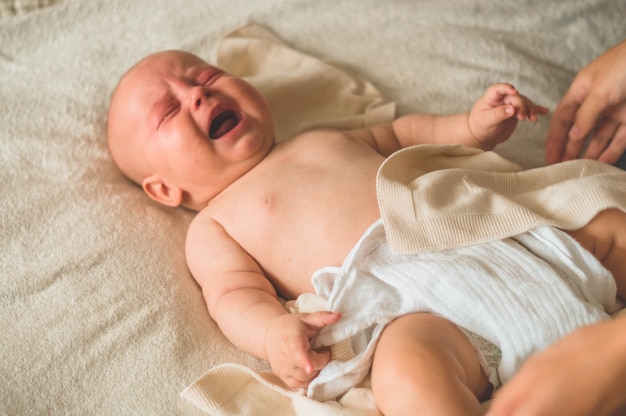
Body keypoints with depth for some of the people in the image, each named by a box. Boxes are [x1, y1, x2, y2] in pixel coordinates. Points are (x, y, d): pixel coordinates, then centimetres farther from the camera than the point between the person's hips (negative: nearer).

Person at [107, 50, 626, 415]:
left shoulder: (325, 138, 32)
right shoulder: (214, 225, 16)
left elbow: (401, 135, 39)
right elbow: (236, 295, 1)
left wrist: (474, 125, 21)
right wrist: (275, 330, -22)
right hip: (411, 304, -6)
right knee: (408, 370, -38)